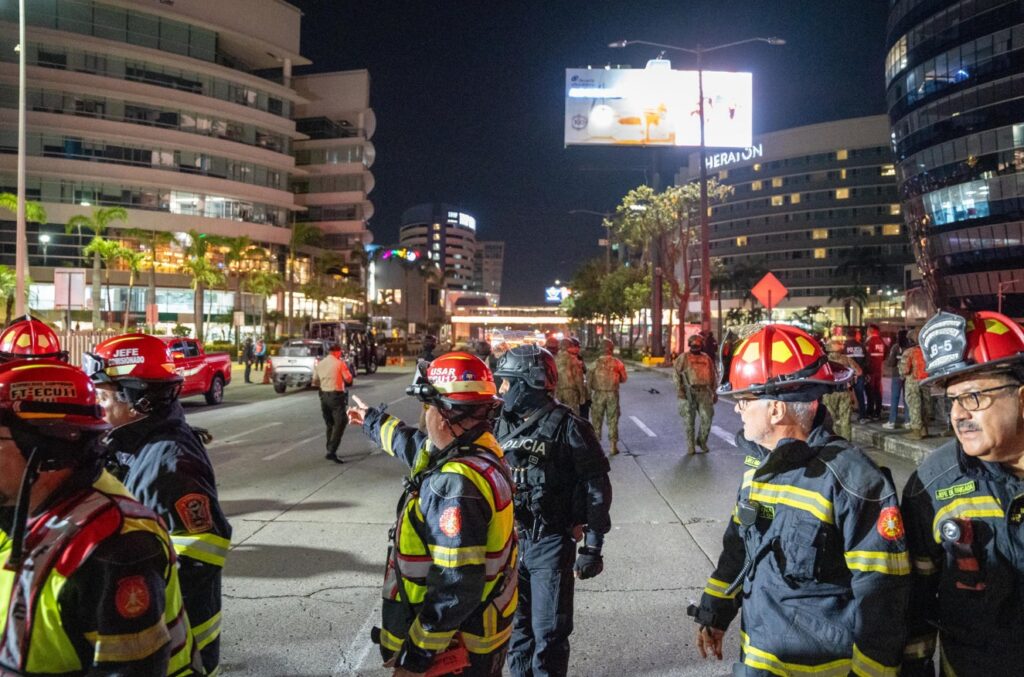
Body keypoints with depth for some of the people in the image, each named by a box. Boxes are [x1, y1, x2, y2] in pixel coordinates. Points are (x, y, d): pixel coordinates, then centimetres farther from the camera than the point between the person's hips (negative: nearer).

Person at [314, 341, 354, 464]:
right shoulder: (340, 363, -9)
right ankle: (331, 451, -18)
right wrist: (344, 364, 7)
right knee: (340, 423, -6)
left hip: (324, 395, 7)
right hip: (336, 395, -7)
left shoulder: (320, 364, 9)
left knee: (329, 424, 17)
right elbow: (349, 379, -6)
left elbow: (316, 380, 15)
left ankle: (330, 451, 21)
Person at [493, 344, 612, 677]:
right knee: (516, 625, 17)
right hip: (510, 541, 5)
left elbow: (597, 488, -11)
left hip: (551, 544, -5)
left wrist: (592, 547, -10)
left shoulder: (568, 427, -14)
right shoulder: (504, 424, 4)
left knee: (549, 633, 2)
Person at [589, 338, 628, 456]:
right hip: (612, 394, 1)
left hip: (598, 394, -1)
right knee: (612, 421, 9)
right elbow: (623, 379, 7)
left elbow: (590, 380, -5)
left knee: (596, 420, 9)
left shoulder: (596, 362, -7)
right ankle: (613, 447, 10)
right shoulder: (618, 364, -4)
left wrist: (589, 394, 4)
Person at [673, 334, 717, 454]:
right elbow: (676, 372, -3)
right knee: (689, 420, 1)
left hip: (704, 391, 3)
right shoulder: (684, 357, 3)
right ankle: (690, 446, 10)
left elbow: (712, 376, 21)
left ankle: (702, 441, 18)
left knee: (707, 418, -5)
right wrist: (679, 388, -12)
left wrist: (714, 392, 19)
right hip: (689, 392, -3)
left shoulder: (707, 358, 14)